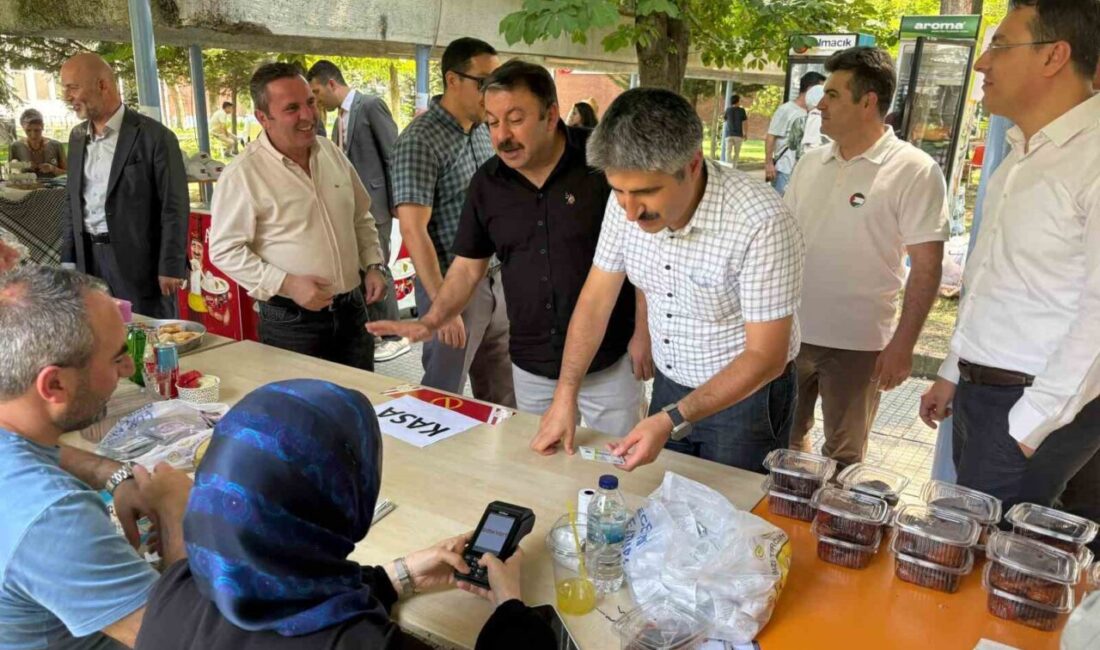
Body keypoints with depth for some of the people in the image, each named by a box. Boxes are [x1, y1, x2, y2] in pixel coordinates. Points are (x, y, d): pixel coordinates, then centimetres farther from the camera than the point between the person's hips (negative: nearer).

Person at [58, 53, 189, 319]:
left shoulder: (154, 136, -10)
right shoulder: (77, 137, 11)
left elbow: (174, 207, -12)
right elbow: (73, 201, 18)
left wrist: (171, 267, -15)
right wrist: (68, 258, 12)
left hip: (139, 261, -6)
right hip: (88, 259, 6)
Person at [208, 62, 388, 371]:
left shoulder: (331, 152, 6)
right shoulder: (243, 173, -13)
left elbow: (361, 217, 17)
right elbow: (225, 250, -13)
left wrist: (373, 265, 5)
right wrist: (287, 284, -21)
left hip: (352, 311, 6)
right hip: (291, 320, -5)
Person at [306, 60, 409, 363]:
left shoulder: (371, 105, -9)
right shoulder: (340, 116, 15)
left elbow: (394, 155, -13)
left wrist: (396, 202, -15)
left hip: (374, 203, -8)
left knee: (377, 268, -4)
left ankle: (393, 336, 6)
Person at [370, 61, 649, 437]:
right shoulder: (487, 182, 0)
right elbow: (467, 267, 6)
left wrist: (643, 331, -8)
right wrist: (431, 321, -8)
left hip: (609, 362, -3)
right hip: (531, 367, 4)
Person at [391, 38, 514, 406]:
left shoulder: (483, 130, 7)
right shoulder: (419, 141, -16)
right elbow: (413, 229, -20)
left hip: (496, 277, 7)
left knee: (503, 396, 16)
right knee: (445, 394, 8)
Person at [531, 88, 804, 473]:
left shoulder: (761, 224, -30)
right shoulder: (627, 203, -13)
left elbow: (765, 356, -25)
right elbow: (595, 301, -3)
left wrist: (673, 422, -31)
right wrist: (565, 396, -8)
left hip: (747, 394, -5)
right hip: (669, 386, 5)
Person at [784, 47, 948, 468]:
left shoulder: (914, 171, -11)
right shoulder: (811, 162, 6)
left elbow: (926, 266, -12)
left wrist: (903, 344, -15)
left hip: (857, 343, -5)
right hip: (790, 331, 5)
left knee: (843, 456, 12)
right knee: (784, 439, 20)